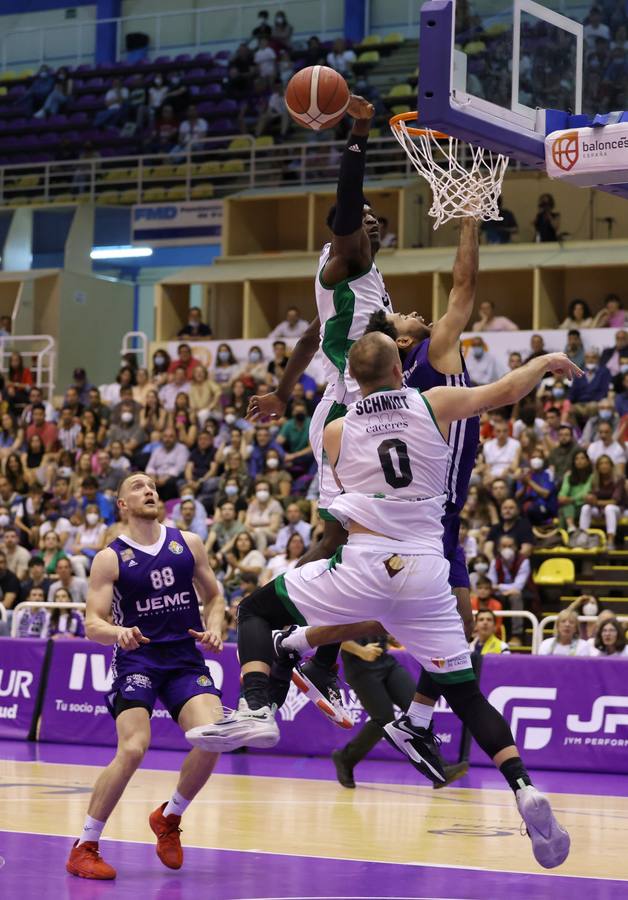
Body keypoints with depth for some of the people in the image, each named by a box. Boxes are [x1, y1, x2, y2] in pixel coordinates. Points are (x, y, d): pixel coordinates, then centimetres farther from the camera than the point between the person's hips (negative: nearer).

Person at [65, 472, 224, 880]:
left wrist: (214, 629, -3)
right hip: (137, 660, -3)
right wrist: (118, 632, -28)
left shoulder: (188, 543, 8)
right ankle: (84, 847, -7)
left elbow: (213, 596, 18)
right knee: (133, 749, -22)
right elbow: (93, 624, -6)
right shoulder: (111, 558, -1)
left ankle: (169, 818, 8)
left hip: (186, 659, 3)